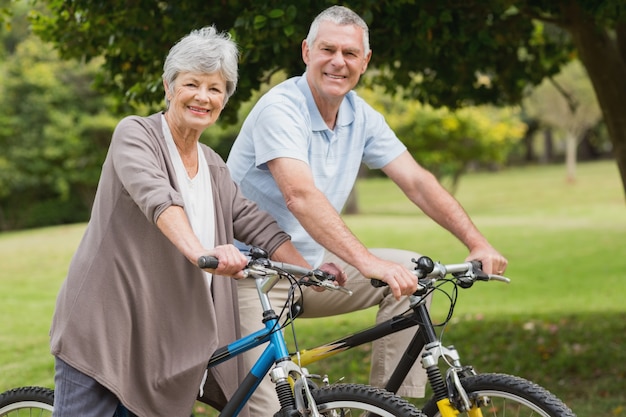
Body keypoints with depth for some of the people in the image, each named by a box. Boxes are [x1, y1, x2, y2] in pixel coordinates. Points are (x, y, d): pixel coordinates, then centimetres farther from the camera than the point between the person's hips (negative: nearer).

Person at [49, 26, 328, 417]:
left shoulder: (214, 167, 15)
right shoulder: (135, 134, -8)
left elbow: (256, 223, 10)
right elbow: (156, 196, -27)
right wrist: (200, 252, -44)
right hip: (102, 332, -6)